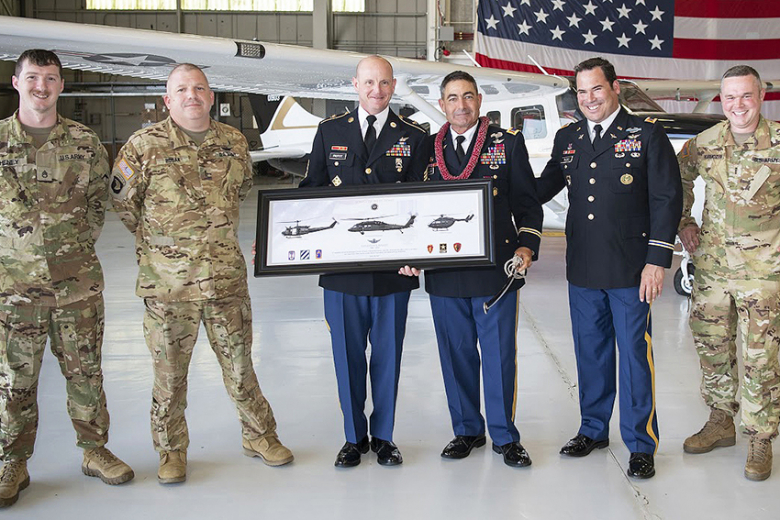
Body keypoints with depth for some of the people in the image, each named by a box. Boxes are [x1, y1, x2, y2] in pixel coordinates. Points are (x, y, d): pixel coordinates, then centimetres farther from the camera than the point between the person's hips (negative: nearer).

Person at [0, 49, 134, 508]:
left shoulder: (85, 142, 4)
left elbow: (99, 199, 11)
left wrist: (77, 244, 3)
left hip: (78, 282, 1)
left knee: (85, 370, 10)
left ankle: (95, 450, 26)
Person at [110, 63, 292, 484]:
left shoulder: (234, 142, 5)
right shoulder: (145, 145, -5)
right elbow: (122, 201, 4)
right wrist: (160, 240, 11)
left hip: (227, 277, 2)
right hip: (167, 282, -2)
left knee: (239, 364, 12)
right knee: (169, 372, 8)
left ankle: (258, 435, 29)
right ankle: (171, 450, 24)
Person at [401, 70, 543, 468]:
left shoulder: (508, 143, 4)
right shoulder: (427, 148, 8)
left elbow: (528, 203, 4)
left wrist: (526, 245, -10)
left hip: (496, 270, -2)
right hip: (444, 274, 2)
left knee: (500, 355, 5)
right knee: (456, 354, 11)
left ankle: (504, 435, 20)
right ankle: (467, 430, 27)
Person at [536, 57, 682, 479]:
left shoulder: (647, 134, -2)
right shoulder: (567, 139, 12)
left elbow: (667, 199, -6)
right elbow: (543, 187, 20)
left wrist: (657, 259, -12)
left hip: (630, 269, -4)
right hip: (583, 269, 4)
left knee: (635, 355, 1)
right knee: (590, 353, 14)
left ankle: (641, 444, 13)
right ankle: (593, 430, 30)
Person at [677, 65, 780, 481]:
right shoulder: (704, 143, 2)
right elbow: (678, 179, 21)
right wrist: (683, 223, 13)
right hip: (711, 264, 4)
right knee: (712, 347, 14)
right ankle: (720, 423, 31)